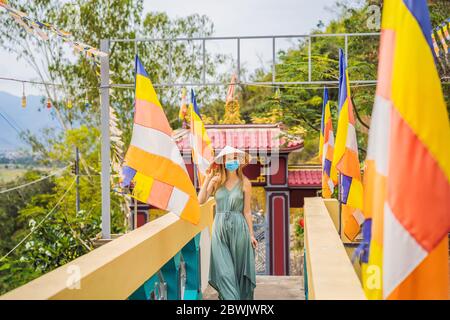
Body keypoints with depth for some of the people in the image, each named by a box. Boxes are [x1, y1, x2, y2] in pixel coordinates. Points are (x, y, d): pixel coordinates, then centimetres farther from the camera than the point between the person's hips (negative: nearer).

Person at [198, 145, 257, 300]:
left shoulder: (244, 182, 0)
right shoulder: (216, 180, 3)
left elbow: (247, 211, 2)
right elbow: (201, 200, -8)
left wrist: (251, 234, 2)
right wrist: (207, 178, -9)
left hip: (238, 227, -1)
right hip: (220, 228, 1)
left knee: (238, 268, 7)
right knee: (224, 270, -2)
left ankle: (242, 297, 22)